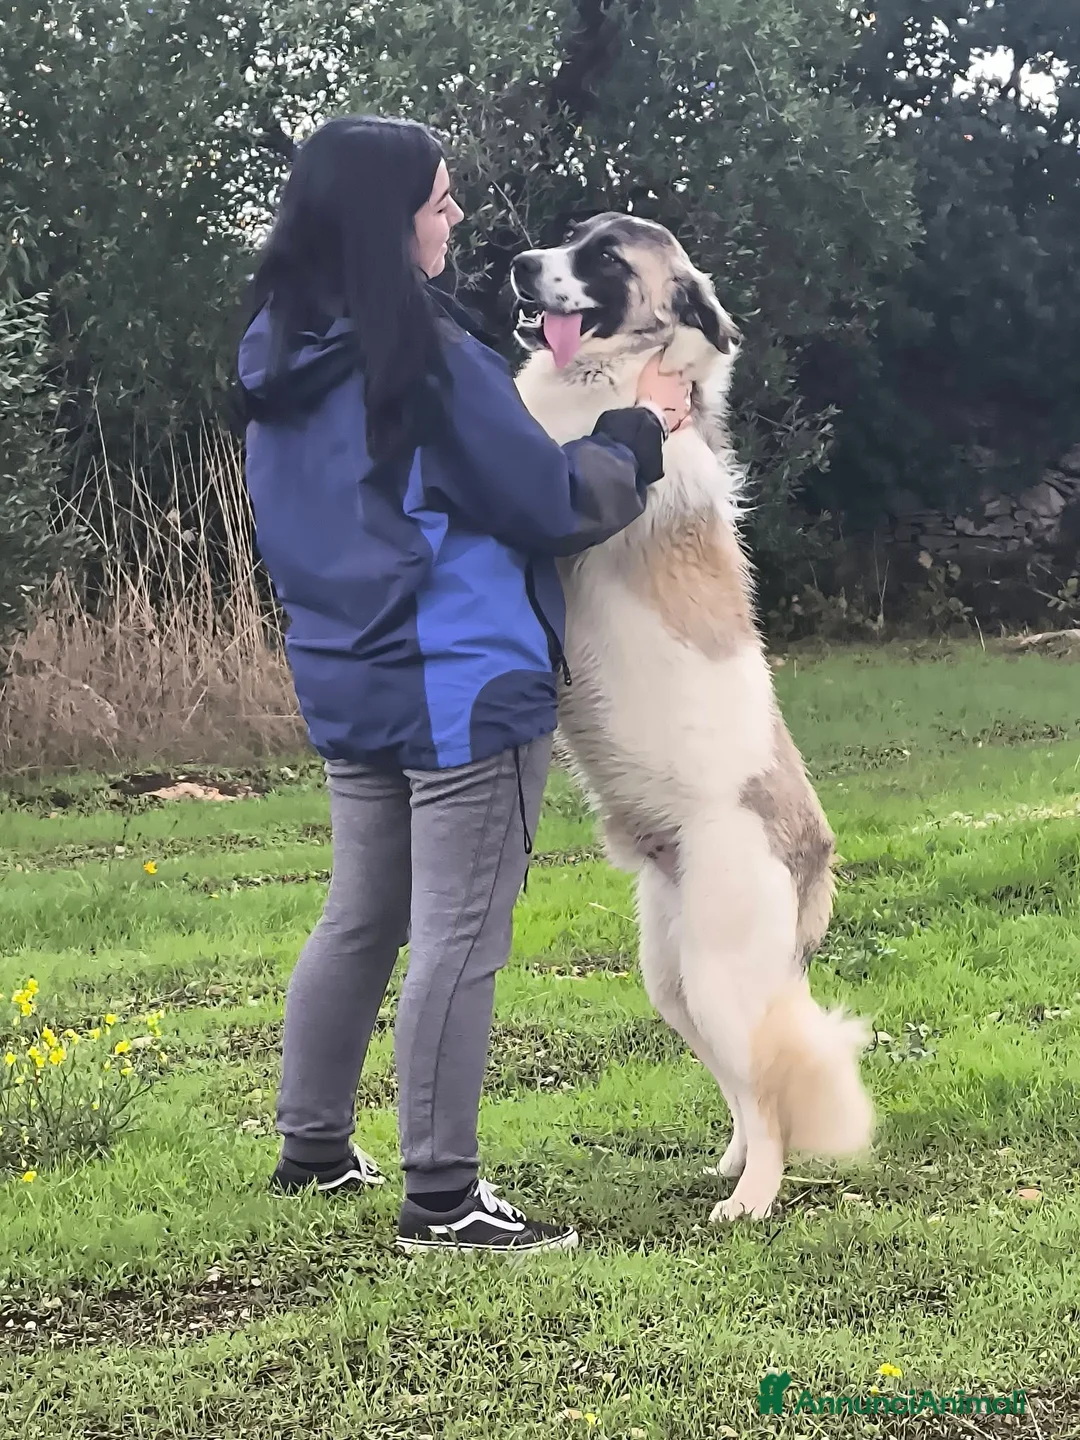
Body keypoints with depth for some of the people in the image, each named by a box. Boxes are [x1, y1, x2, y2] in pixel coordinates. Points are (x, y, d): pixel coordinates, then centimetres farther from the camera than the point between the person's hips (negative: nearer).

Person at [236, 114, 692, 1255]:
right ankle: (441, 1200, 1)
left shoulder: (279, 359, 8)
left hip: (347, 686, 8)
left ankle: (313, 1149, 28)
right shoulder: (423, 356, -17)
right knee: (459, 941, -3)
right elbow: (546, 506, -11)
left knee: (361, 919, 19)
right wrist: (636, 429, 5)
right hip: (459, 686, -8)